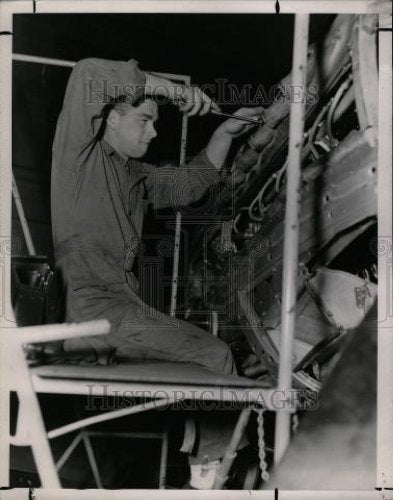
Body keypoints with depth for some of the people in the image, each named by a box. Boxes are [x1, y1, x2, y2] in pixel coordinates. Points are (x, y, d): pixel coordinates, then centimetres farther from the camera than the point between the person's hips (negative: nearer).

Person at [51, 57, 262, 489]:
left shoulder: (133, 174, 24)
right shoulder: (79, 154, -1)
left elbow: (190, 181, 30)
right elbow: (89, 73, -14)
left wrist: (224, 133, 18)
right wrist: (172, 90, -10)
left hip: (122, 302, 9)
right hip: (89, 309, -9)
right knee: (213, 355, -11)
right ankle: (210, 470, 0)